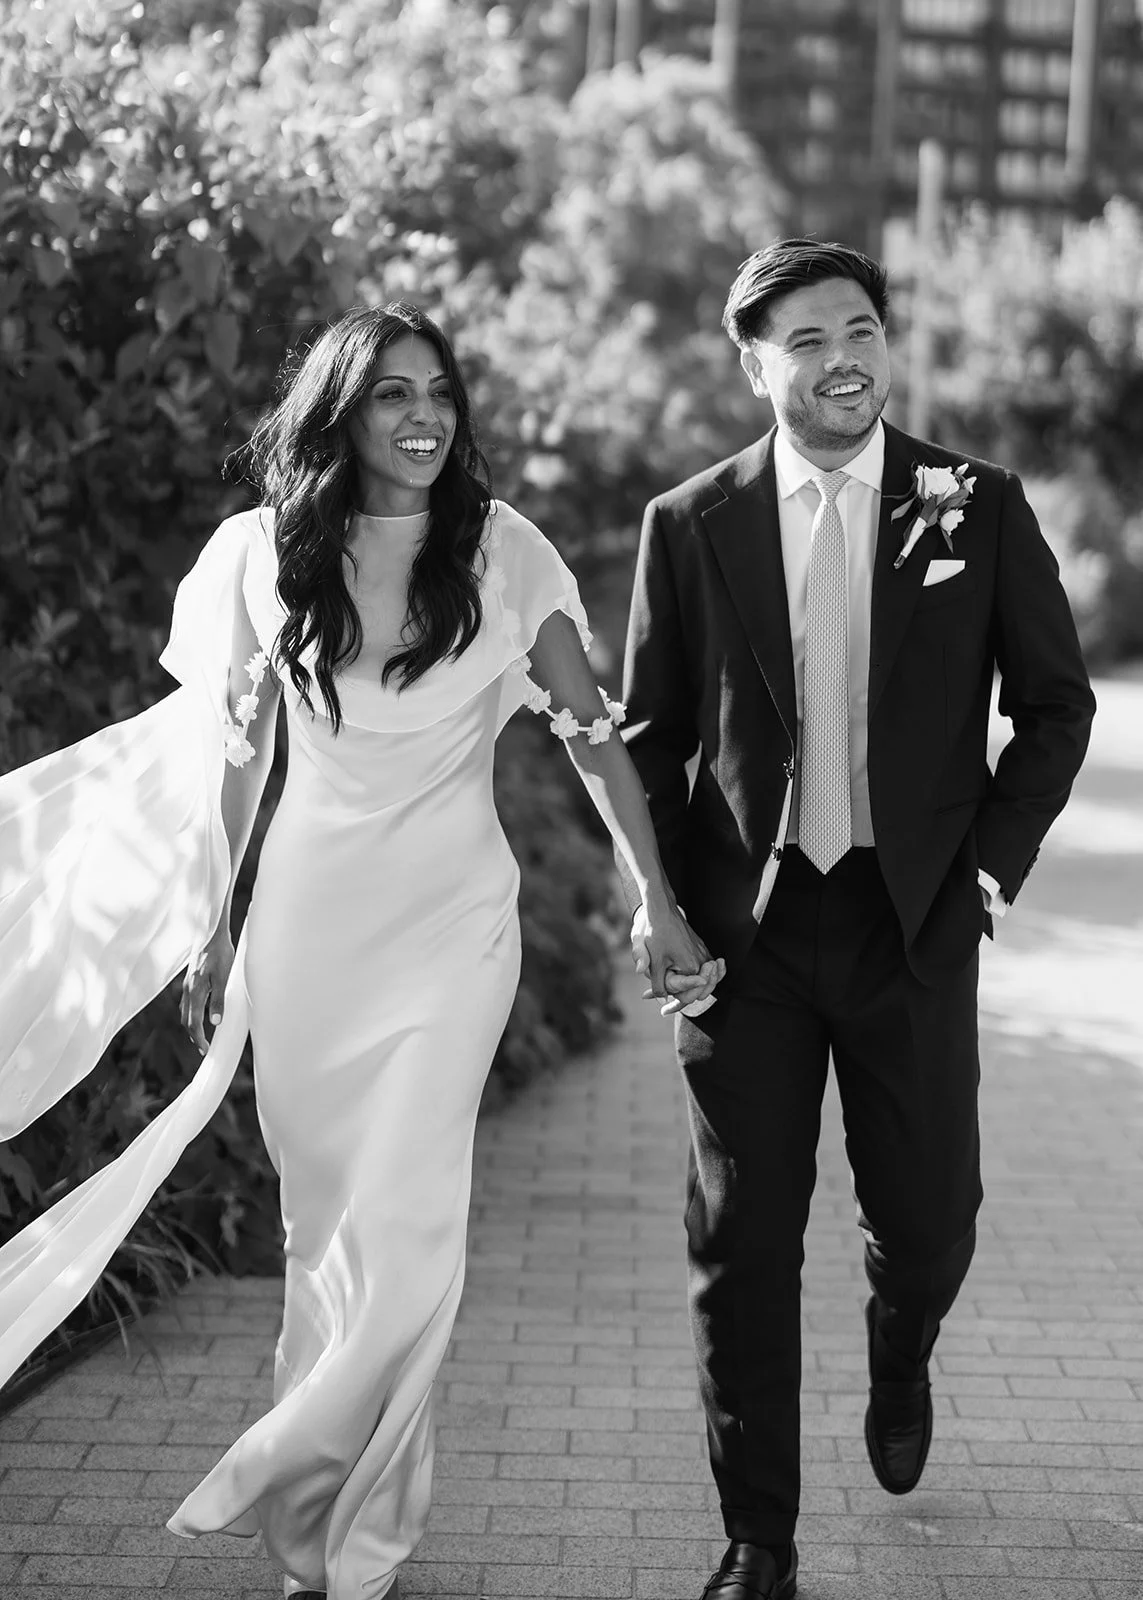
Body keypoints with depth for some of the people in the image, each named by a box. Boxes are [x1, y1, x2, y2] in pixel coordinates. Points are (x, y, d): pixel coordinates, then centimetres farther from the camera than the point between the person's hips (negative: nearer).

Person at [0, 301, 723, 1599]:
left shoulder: (504, 553, -6)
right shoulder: (265, 554, -1)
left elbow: (592, 734, -3)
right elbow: (237, 756, 9)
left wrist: (660, 905, -9)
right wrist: (213, 930, 12)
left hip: (452, 921, -2)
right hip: (307, 916, 2)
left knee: (402, 1234, -11)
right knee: (322, 1230, 9)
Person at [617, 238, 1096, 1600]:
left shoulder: (978, 509, 1)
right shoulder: (690, 525, 1)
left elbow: (1054, 704, 8)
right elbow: (649, 732, 8)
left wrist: (996, 859, -2)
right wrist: (659, 896, -2)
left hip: (913, 923, 0)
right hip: (746, 927, 0)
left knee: (929, 1219, 7)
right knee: (742, 1244, 3)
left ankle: (898, 1361, 45)